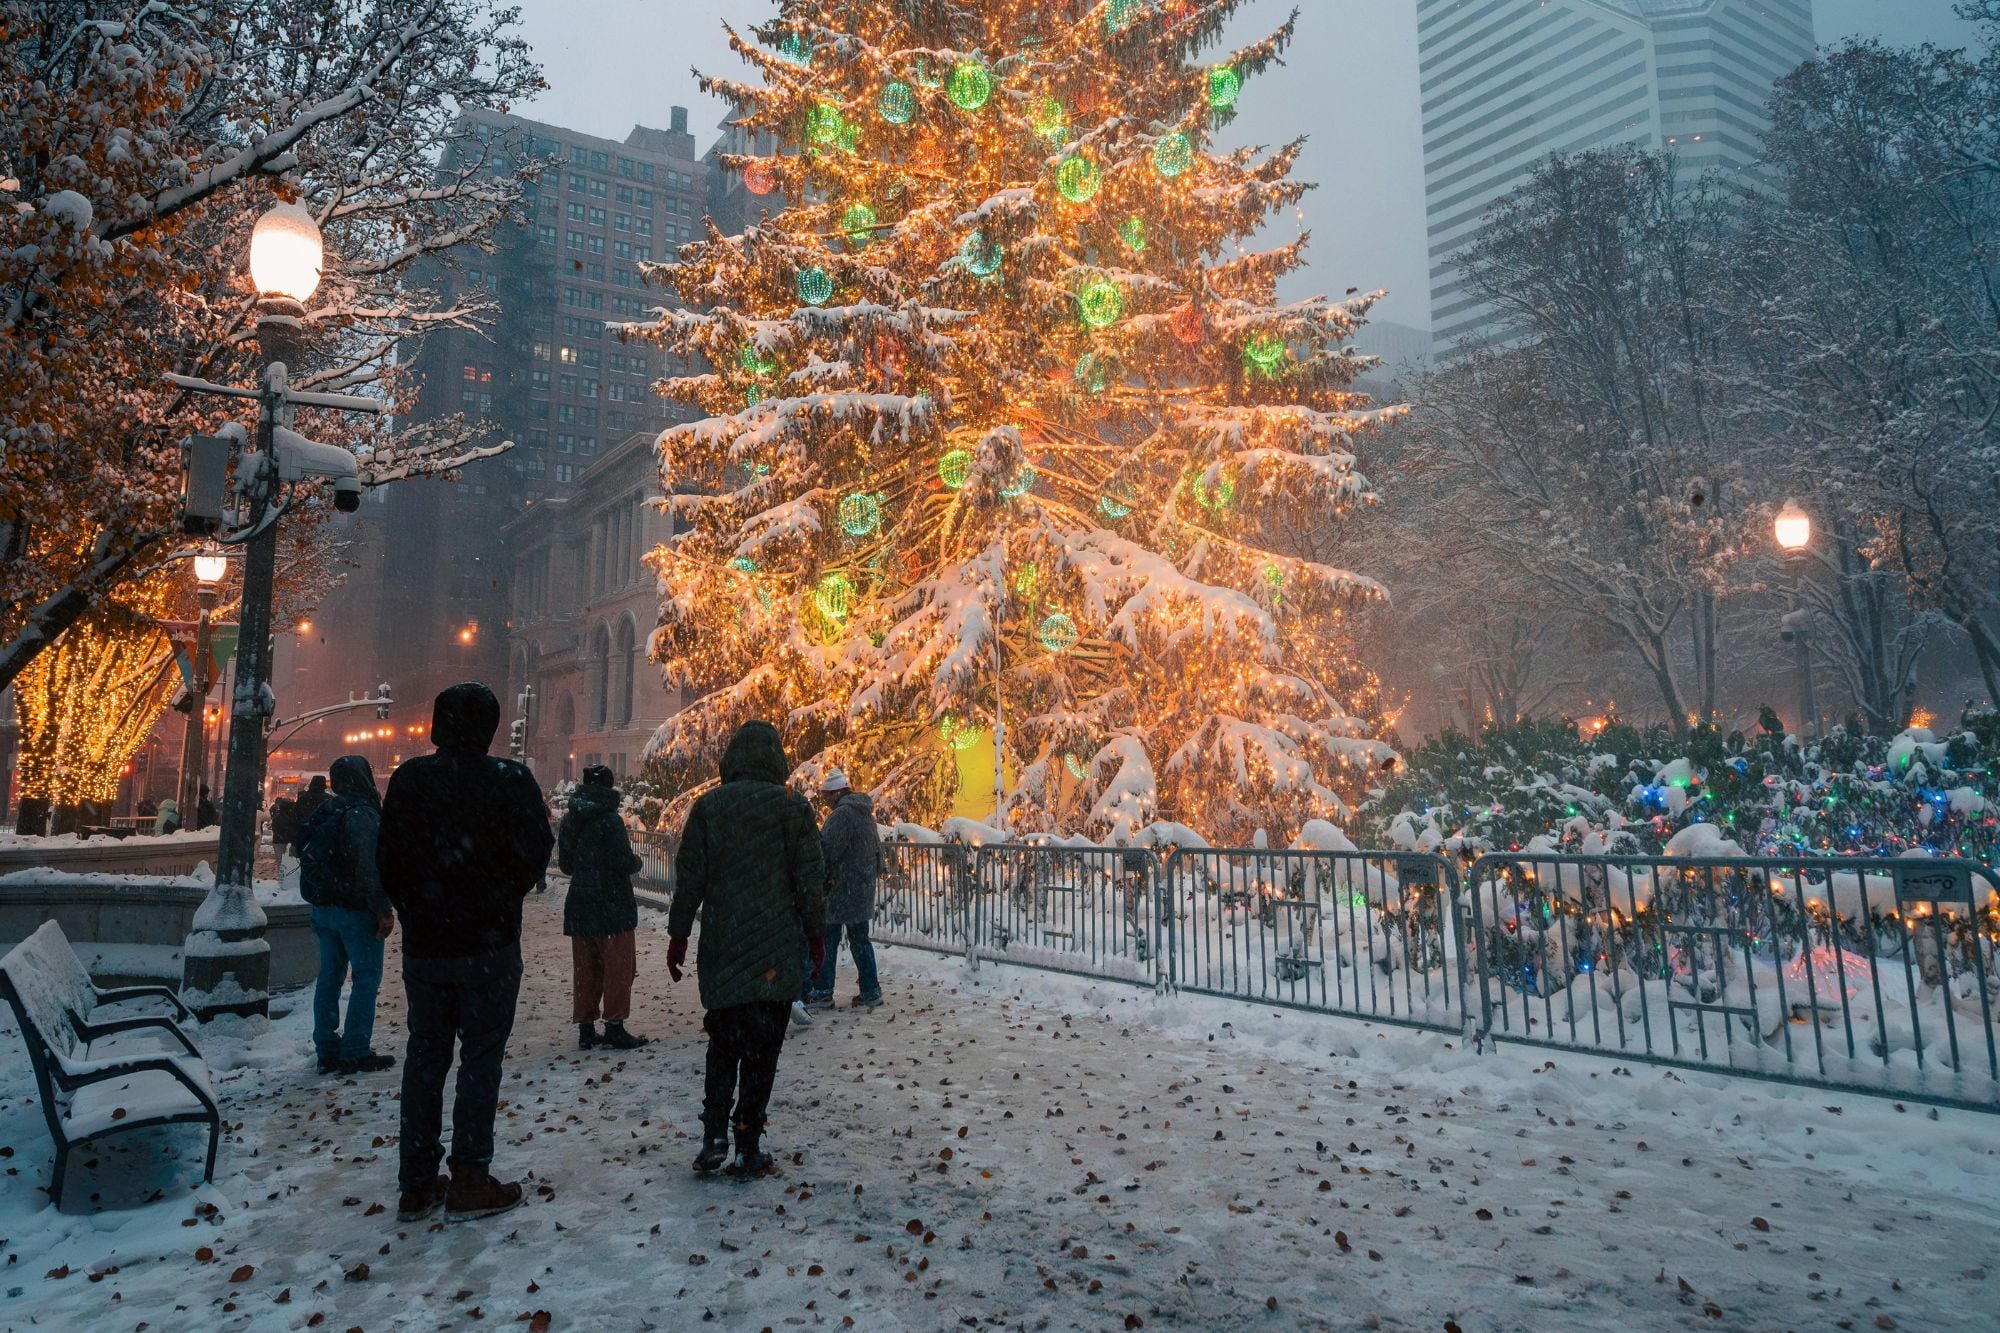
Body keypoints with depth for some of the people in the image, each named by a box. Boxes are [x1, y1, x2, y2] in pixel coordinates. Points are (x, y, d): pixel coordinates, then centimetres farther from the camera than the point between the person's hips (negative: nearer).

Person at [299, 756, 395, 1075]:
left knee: (330, 976, 13)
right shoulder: (363, 814, -17)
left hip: (324, 907, 9)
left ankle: (327, 1050, 19)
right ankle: (355, 1053, 0)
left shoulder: (325, 812, 11)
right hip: (355, 910, -8)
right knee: (367, 978, -1)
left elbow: (309, 856, 18)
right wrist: (384, 910, -20)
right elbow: (369, 867, -23)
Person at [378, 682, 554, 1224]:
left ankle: (417, 1185, 20)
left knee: (424, 1056, 13)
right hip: (487, 944, -4)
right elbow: (535, 852, -10)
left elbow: (387, 859, 5)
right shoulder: (508, 779, -12)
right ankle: (469, 1182, 9)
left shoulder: (408, 779, 0)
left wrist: (412, 910, 17)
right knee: (481, 1057, 5)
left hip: (423, 945, 4)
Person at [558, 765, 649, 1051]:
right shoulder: (609, 819, -15)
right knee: (618, 966, 3)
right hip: (612, 906, -6)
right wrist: (638, 864, 1)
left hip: (579, 906, 6)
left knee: (586, 968, 13)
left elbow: (565, 864, 11)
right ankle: (614, 1027, 3)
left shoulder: (568, 820, 6)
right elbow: (623, 861, -19)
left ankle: (586, 1029, 16)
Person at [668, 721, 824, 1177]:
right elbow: (809, 881, -2)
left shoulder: (709, 806, 1)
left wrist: (678, 934, 11)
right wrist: (814, 933, 8)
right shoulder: (793, 807, -4)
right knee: (761, 1046, 5)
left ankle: (714, 1138, 11)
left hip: (721, 947, 2)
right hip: (777, 950, -2)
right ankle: (748, 1148, 8)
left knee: (723, 1042, 16)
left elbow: (689, 877, 2)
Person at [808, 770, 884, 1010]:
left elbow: (828, 849, -18)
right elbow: (876, 848, 20)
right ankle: (870, 990, 13)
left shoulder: (842, 814, -17)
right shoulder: (865, 813, 15)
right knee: (859, 938, 12)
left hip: (841, 889, -9)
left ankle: (822, 992, 5)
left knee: (827, 940, 0)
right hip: (862, 888, 9)